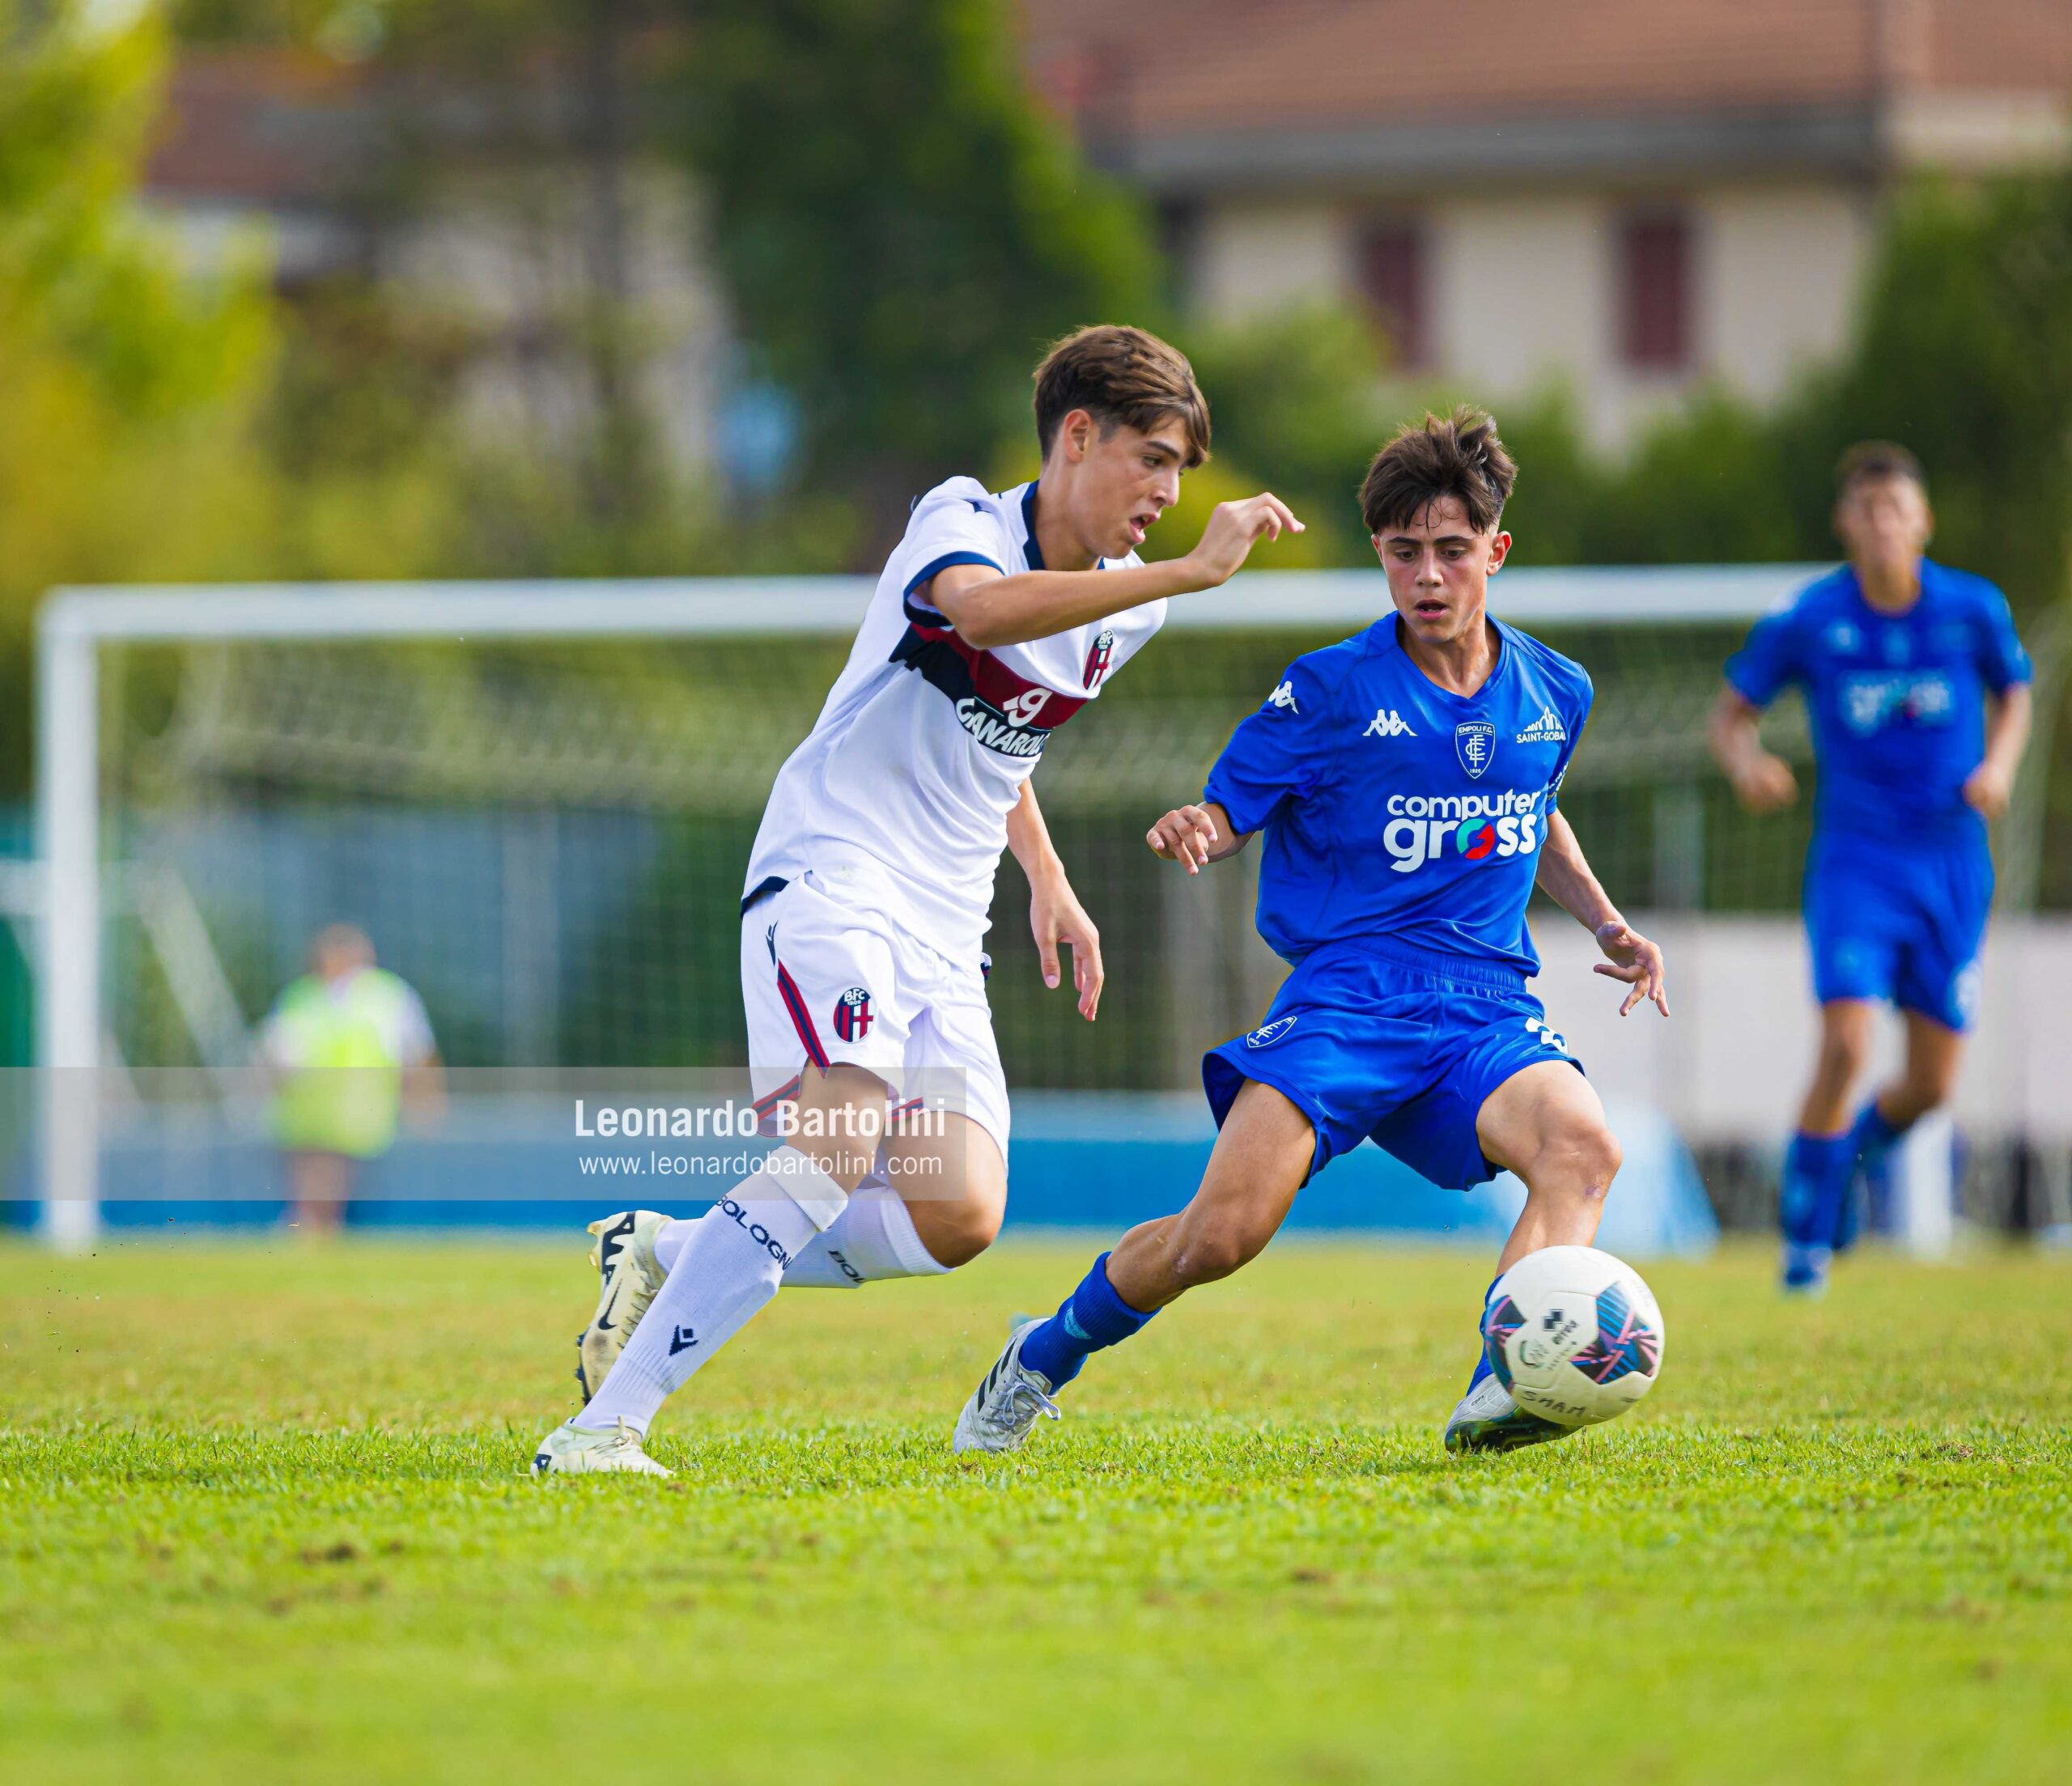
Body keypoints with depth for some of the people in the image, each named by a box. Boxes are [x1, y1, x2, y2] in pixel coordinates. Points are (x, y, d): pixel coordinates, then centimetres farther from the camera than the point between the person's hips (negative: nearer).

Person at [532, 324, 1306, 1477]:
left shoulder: (1125, 610, 14)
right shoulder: (962, 520, -10)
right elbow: (980, 609, -37)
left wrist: (1049, 883, 24)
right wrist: (1191, 571, -38)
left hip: (945, 931, 8)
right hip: (830, 876, -8)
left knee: (957, 1220, -10)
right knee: (836, 1156, -27)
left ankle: (669, 1256, 8)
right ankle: (603, 1428, -24)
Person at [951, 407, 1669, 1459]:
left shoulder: (1552, 696, 13)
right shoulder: (1331, 692, 0)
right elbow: (1224, 813, 3)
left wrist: (1604, 924, 20)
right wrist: (1190, 834, -21)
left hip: (1486, 1009, 3)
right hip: (1346, 996, -3)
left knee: (1582, 1145, -31)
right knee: (1223, 1230, -20)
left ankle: (1498, 1397, -45)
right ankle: (1042, 1360, 9)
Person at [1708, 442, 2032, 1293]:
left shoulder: (1974, 609, -3)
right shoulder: (1808, 621, -7)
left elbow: (2013, 695, 16)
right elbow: (1731, 712, 4)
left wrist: (1999, 766, -4)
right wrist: (1747, 764, -18)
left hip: (1952, 863, 3)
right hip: (1856, 858, -3)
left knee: (1931, 1085, 4)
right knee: (1845, 1045, -20)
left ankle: (1852, 1153, 38)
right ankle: (1806, 1237, -3)